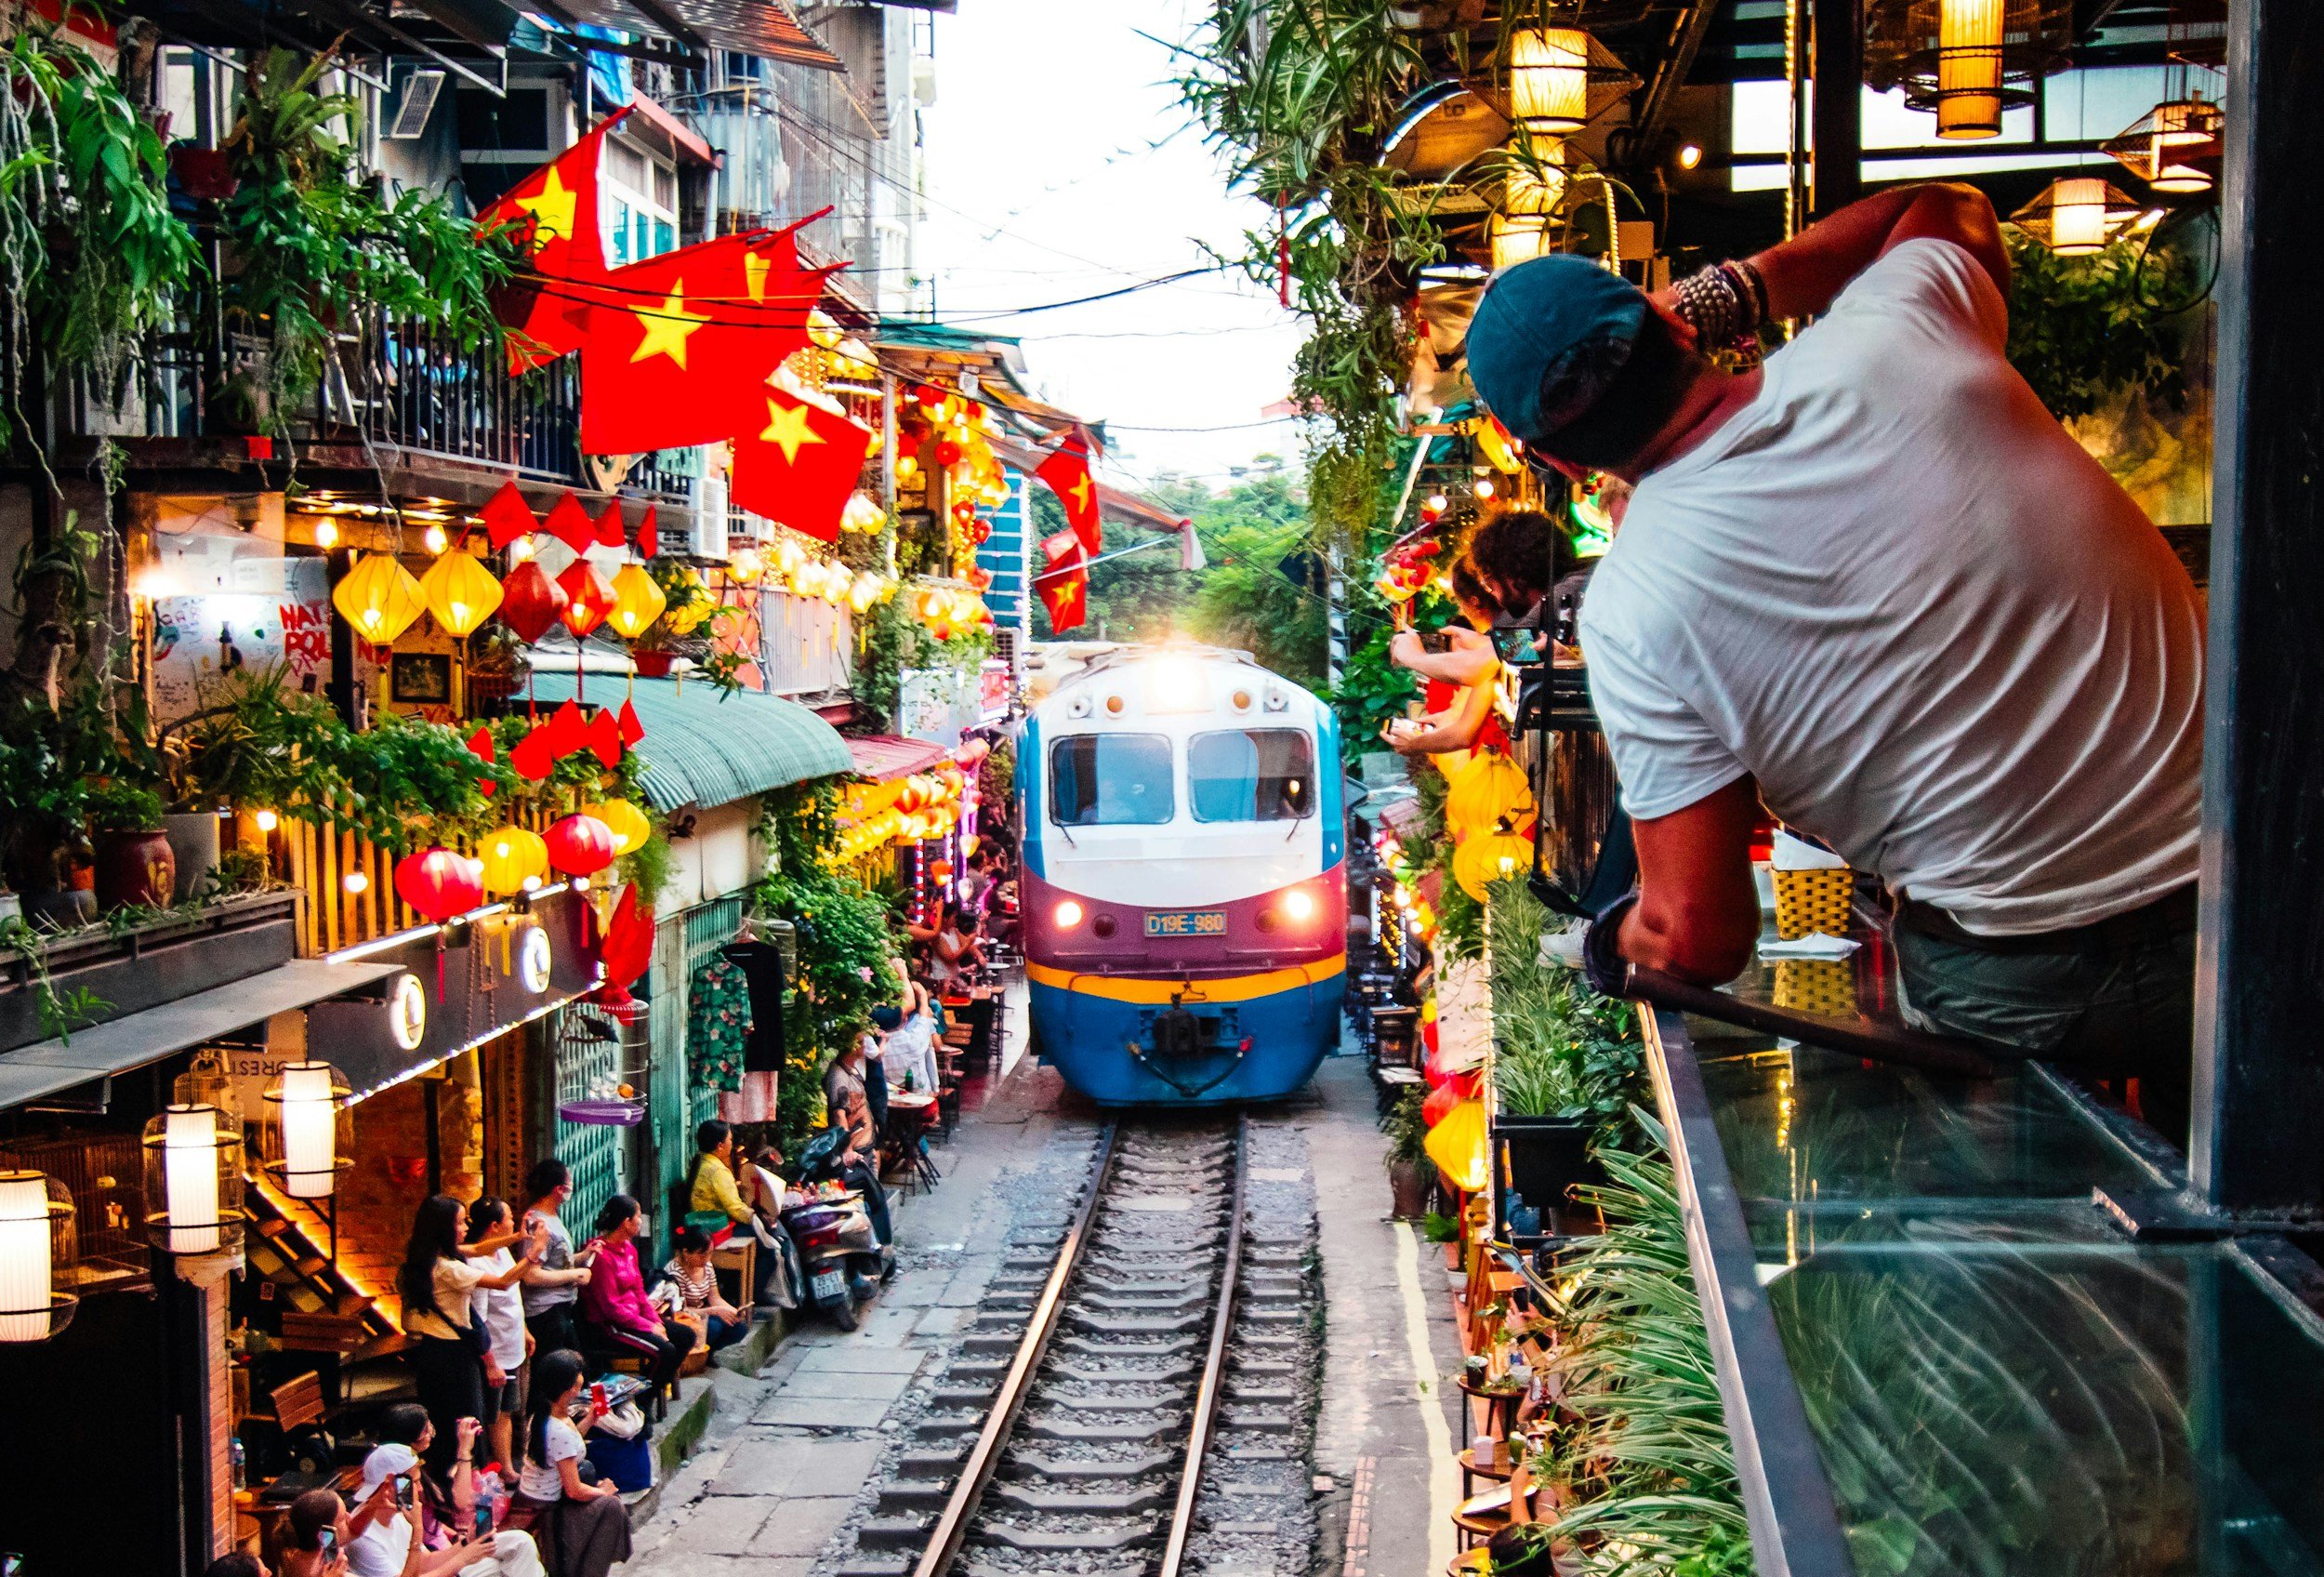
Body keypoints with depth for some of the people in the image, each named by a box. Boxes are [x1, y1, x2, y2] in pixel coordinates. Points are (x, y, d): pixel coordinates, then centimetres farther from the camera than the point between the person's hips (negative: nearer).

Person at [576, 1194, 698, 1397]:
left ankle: (658, 1385, 13)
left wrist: (656, 1322, -1)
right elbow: (611, 1307, -21)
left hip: (632, 1317, 10)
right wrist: (649, 1327, -17)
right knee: (664, 1350, -25)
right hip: (607, 1327, -10)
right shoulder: (602, 1256, -21)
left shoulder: (629, 1248, 10)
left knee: (686, 1336, 3)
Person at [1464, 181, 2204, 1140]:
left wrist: (1615, 941, 10)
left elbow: (1702, 941, -12)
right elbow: (1948, 210, 20)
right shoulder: (1891, 336, -8)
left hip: (2015, 982, -4)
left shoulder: (1630, 611, -16)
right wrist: (1728, 290, 16)